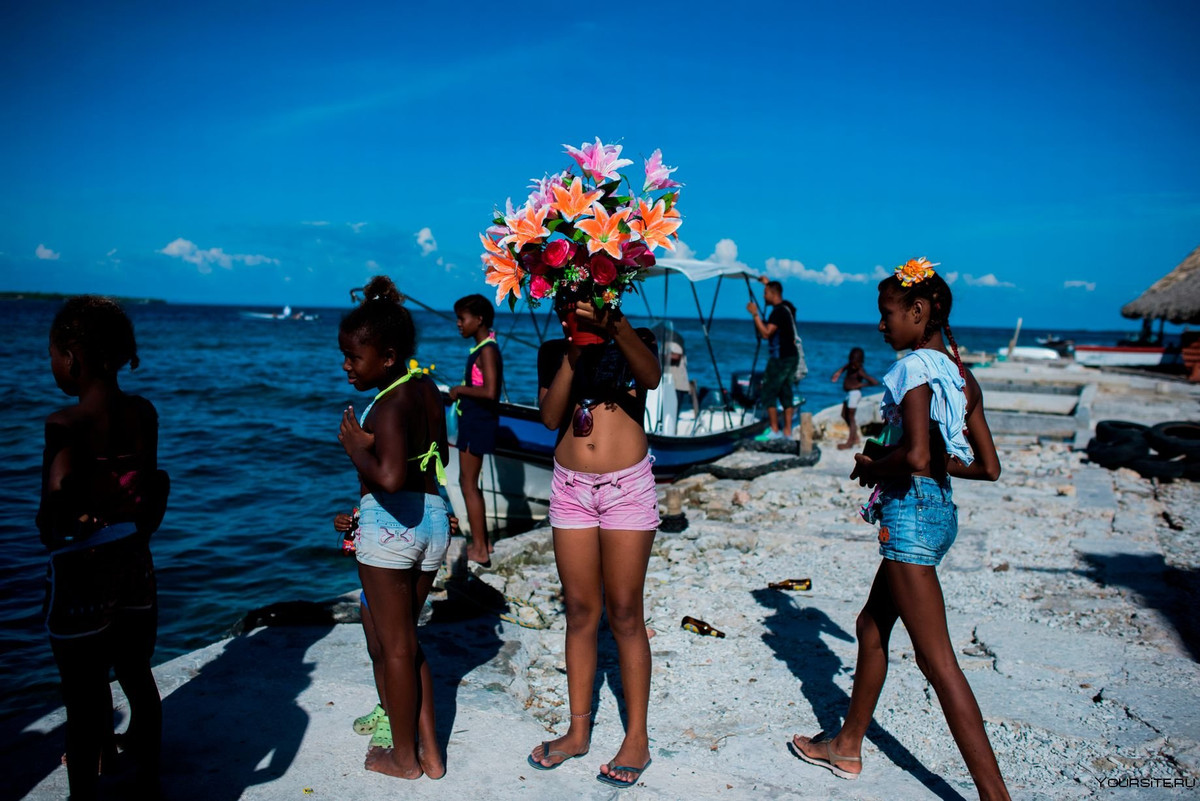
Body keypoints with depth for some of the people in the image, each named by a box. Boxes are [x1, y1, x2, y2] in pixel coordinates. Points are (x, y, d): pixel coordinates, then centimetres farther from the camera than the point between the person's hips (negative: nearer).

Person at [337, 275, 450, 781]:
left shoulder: (388, 405, -19)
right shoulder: (427, 389, 5)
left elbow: (390, 477, -33)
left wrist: (355, 446, -17)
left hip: (389, 523, -8)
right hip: (434, 517, 8)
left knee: (393, 645, 9)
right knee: (406, 638, 21)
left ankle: (404, 757, 26)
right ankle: (429, 751, 26)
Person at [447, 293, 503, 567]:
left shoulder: (487, 350, -18)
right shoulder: (484, 348, 11)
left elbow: (490, 391, -30)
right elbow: (496, 386, 20)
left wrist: (460, 390, -17)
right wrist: (460, 394, 13)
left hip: (478, 422, -10)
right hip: (473, 420, 10)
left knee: (468, 483, -3)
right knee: (470, 482, 18)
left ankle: (479, 550, 5)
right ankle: (482, 542, 28)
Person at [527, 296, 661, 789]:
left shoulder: (635, 341, 2)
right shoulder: (554, 352, 8)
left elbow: (652, 377, -21)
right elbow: (550, 416, -6)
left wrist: (614, 326, -36)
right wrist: (574, 352, -13)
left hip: (627, 487, -3)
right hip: (571, 489, 3)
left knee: (624, 613, 2)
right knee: (580, 612, 9)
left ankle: (637, 738, 15)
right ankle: (578, 730, 23)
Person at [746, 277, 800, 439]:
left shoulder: (778, 311, -17)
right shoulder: (788, 306, 11)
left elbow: (766, 333, -25)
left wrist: (755, 314, -22)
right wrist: (768, 283, 39)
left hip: (780, 359, -9)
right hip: (792, 357, 9)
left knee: (768, 394, -3)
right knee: (786, 394, 10)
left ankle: (774, 431, -4)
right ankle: (787, 431, 11)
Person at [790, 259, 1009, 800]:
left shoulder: (915, 369, -16)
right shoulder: (960, 377, 10)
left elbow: (915, 456, -28)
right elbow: (988, 468, 11)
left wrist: (871, 467, -10)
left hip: (911, 514, -10)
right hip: (940, 511, 10)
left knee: (936, 659, -4)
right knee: (872, 625, 21)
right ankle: (847, 746, 35)